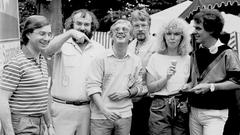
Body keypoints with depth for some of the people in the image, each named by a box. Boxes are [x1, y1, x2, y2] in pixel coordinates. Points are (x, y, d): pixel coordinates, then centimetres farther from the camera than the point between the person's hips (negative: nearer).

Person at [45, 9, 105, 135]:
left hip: (87, 109, 3)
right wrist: (70, 33, -34)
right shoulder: (63, 44, 0)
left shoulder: (99, 49, 7)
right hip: (62, 108, -2)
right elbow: (48, 51, -22)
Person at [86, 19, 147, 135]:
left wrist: (127, 93, -7)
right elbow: (92, 86, -9)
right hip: (100, 116, -3)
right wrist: (104, 109, -18)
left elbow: (139, 87, 13)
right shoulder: (101, 58, -3)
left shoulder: (135, 61, 8)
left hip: (125, 116, 3)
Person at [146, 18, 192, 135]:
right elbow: (150, 88, -2)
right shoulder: (155, 57, 2)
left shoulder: (187, 59, 6)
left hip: (182, 109, 2)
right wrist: (166, 78, -16)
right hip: (160, 108, -1)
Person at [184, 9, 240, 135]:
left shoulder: (226, 54, -9)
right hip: (194, 111, 6)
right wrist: (188, 87, 5)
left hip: (215, 114, -6)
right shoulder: (196, 53, 12)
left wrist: (210, 87, -19)